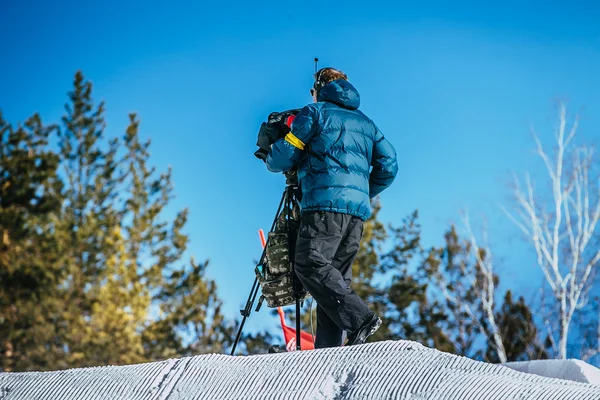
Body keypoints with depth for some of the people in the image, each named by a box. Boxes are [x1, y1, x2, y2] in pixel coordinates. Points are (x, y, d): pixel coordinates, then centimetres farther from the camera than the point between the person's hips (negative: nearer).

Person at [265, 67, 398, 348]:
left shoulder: (314, 113, 9)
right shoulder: (365, 123, 26)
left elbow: (283, 157, 4)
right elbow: (388, 166, 17)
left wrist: (270, 161, 28)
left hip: (325, 202, -7)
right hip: (358, 209, 7)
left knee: (310, 265, -14)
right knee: (336, 275, 5)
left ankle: (359, 318, -30)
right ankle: (329, 350, -6)